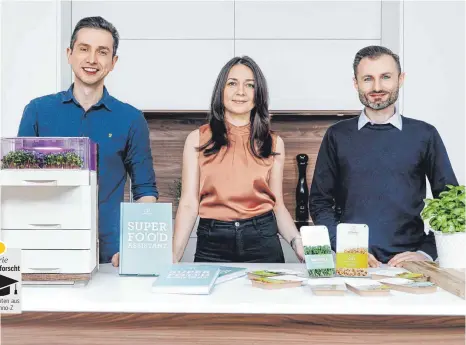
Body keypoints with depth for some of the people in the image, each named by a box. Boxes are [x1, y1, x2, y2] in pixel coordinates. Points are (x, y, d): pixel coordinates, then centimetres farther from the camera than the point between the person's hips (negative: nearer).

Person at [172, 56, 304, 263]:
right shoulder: (198, 139, 1)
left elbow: (277, 205, 7)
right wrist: (173, 256, -12)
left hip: (262, 242, 1)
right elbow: (189, 204, -2)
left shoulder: (274, 143, 5)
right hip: (212, 244, -1)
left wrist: (296, 240, -10)